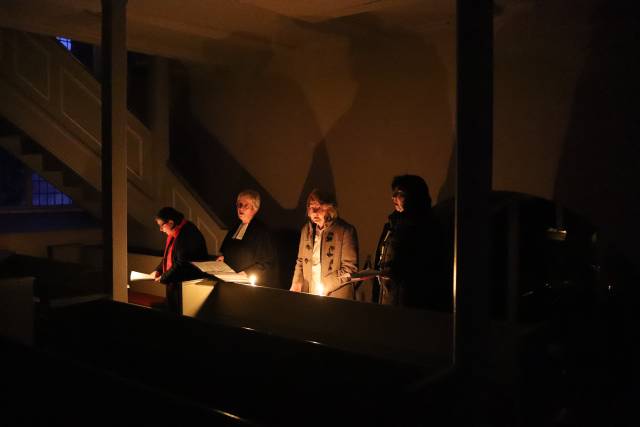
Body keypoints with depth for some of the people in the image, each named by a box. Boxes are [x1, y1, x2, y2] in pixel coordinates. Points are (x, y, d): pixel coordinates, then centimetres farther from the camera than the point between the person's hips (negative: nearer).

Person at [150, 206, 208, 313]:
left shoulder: (188, 234, -22)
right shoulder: (174, 233, 9)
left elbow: (182, 264, -24)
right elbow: (168, 255, 21)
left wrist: (163, 278, -15)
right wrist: (158, 270, 6)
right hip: (174, 283, 10)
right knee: (173, 311, 15)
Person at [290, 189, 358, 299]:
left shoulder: (345, 230, -6)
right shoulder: (306, 230, 12)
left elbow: (350, 269, -8)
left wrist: (325, 286, -15)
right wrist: (297, 283, 3)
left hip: (337, 297, -4)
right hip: (308, 296, 5)